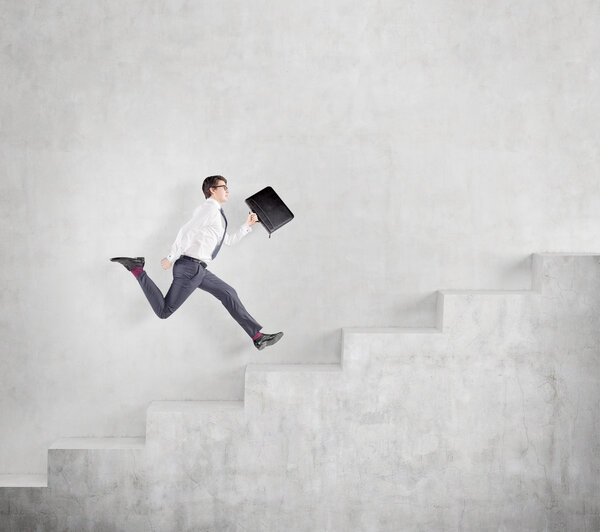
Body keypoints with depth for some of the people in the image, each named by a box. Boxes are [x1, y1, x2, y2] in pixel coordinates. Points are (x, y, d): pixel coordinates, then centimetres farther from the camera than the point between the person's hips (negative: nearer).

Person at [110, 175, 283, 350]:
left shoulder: (216, 213, 24)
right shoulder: (210, 207, -8)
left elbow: (229, 241, 35)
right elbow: (186, 231, -19)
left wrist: (247, 226, 28)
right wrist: (171, 258, -21)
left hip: (198, 269, 10)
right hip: (190, 266, -10)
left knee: (229, 294, 8)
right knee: (164, 311, -11)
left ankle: (257, 336, 10)